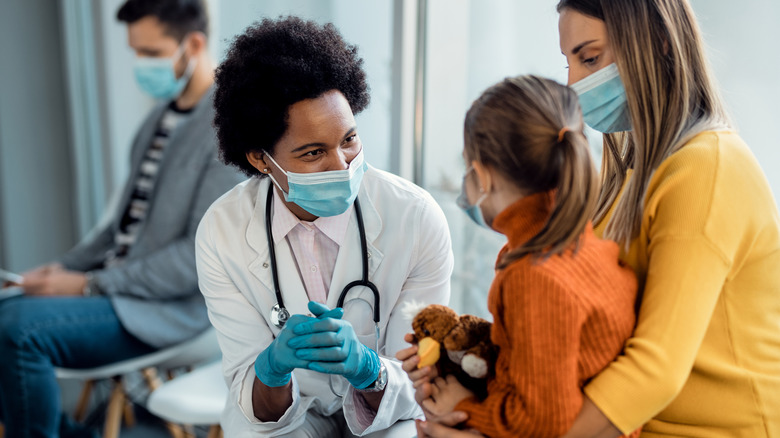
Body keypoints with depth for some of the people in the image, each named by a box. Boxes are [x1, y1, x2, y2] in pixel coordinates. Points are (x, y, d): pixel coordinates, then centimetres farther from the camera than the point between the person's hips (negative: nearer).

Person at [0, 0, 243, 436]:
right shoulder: (164, 114, 12)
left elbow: (204, 255, -21)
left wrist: (90, 284, -16)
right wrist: (65, 266, 6)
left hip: (175, 307, -9)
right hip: (119, 284, 9)